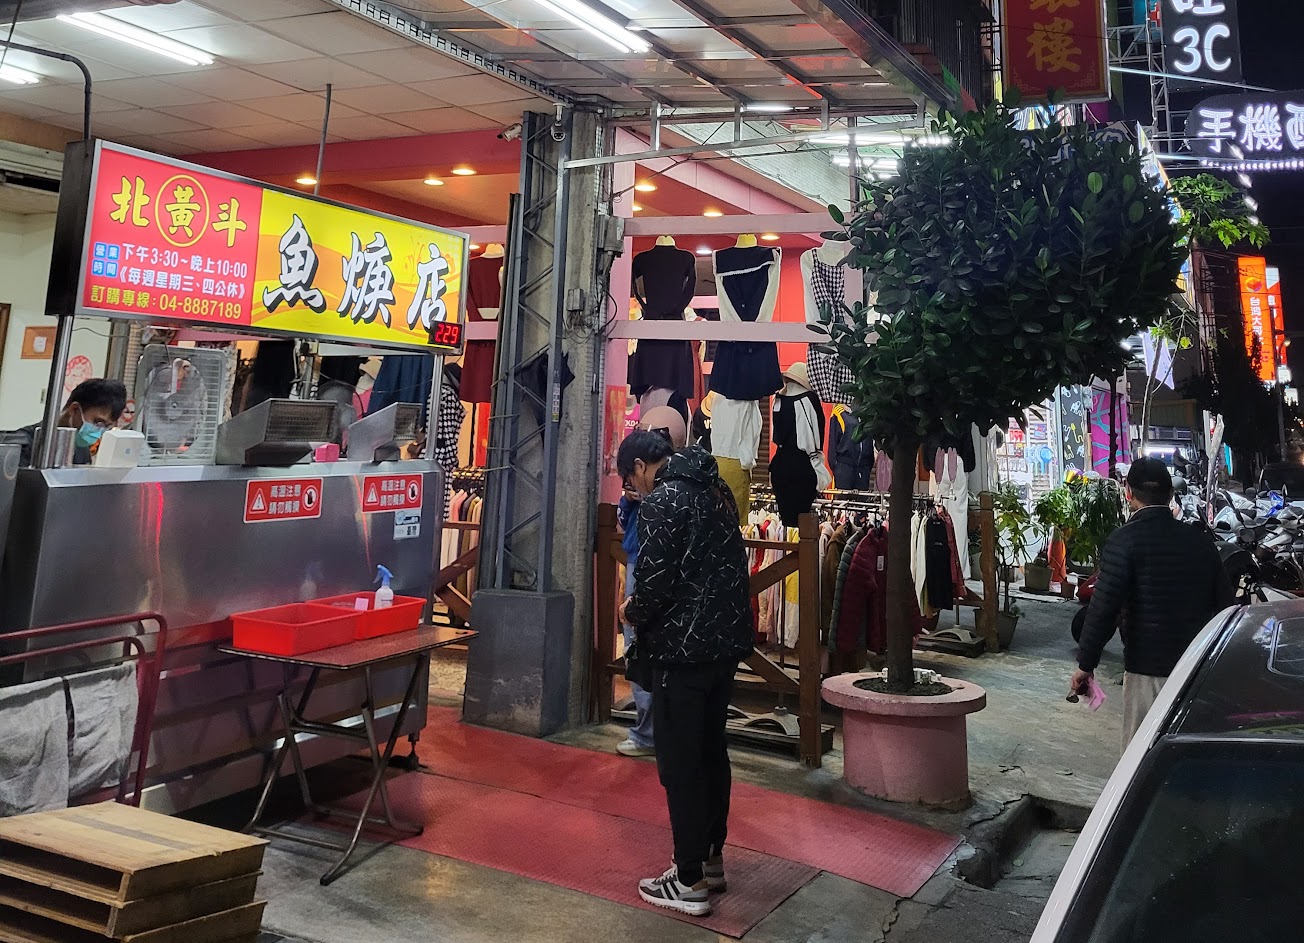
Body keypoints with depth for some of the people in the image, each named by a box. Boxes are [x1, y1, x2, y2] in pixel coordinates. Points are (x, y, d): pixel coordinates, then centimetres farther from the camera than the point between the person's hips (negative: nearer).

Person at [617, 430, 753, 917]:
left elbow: (655, 583, -21)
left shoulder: (662, 501, -14)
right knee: (711, 750, 18)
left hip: (684, 646, -9)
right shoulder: (715, 489, 12)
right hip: (726, 638, 9)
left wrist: (632, 612, 0)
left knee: (680, 762, 1)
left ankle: (689, 881, 10)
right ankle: (711, 859, 30)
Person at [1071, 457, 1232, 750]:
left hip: (1148, 669, -5)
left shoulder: (1125, 540, -12)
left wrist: (1085, 664, -9)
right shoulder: (1199, 539, 4)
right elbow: (1224, 603, 10)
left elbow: (1103, 608, -17)